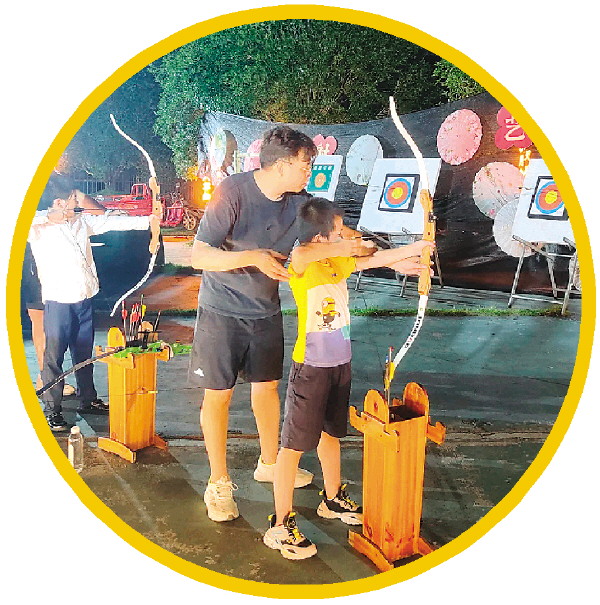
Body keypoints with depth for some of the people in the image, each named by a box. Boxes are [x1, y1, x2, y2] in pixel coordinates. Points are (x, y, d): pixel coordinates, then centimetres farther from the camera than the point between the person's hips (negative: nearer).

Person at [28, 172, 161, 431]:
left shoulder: (82, 220, 9)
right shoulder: (37, 228, -8)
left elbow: (111, 222, 9)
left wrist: (148, 221, 6)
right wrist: (50, 218, -30)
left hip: (84, 298, 6)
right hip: (58, 301, -6)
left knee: (84, 353, 17)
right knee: (54, 356, 0)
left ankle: (88, 400, 30)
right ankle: (52, 410, 8)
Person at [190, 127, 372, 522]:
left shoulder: (300, 201, -5)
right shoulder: (233, 192, -21)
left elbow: (339, 236, 0)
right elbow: (199, 256, -24)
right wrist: (253, 257, -36)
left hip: (266, 311, 5)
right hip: (222, 311, -5)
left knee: (267, 386, 17)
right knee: (218, 396, 4)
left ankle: (269, 462, 40)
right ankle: (219, 482, 22)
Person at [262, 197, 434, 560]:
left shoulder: (338, 262, 7)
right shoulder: (302, 265, -16)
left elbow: (368, 261, 22)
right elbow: (302, 254, -40)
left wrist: (409, 252, 17)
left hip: (340, 363, 8)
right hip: (310, 368, -8)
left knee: (331, 433, 23)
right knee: (295, 445, -1)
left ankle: (333, 500, 42)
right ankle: (281, 526, 9)